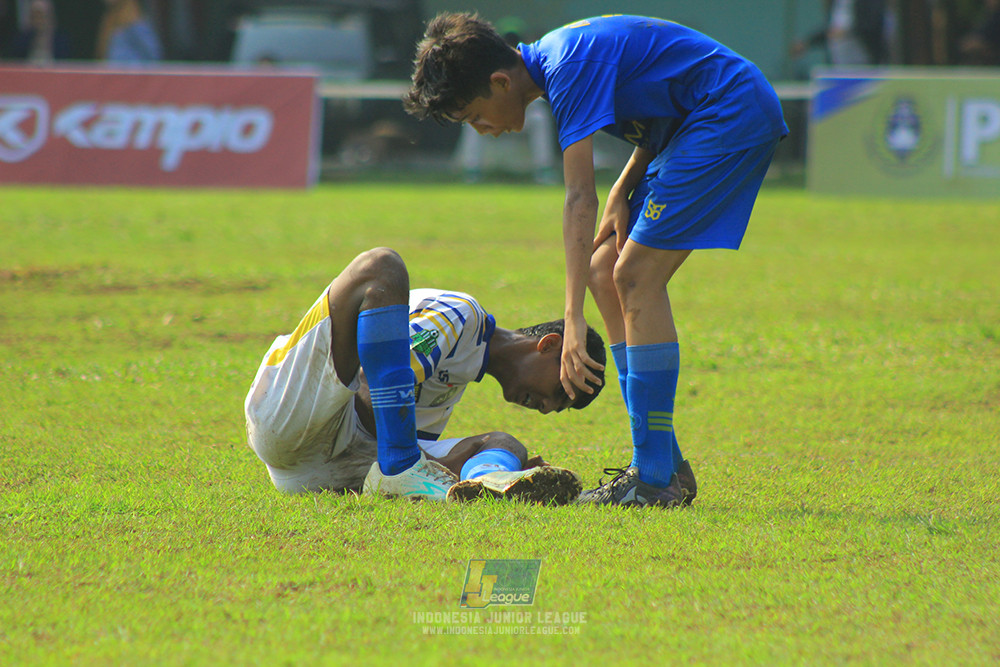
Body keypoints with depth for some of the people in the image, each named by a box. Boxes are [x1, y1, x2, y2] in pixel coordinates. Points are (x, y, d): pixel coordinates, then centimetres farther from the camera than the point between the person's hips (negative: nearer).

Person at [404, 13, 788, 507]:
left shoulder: (569, 69, -20)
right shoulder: (555, 56, 10)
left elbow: (580, 198, -27)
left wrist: (574, 319, -32)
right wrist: (624, 190, 5)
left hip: (732, 115, -10)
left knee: (636, 277, -15)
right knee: (606, 272, 6)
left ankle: (656, 479, -16)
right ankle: (666, 466, 6)